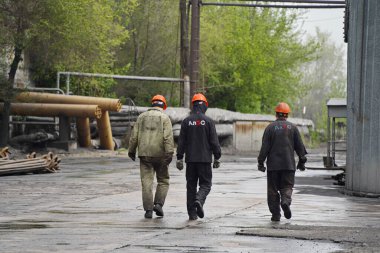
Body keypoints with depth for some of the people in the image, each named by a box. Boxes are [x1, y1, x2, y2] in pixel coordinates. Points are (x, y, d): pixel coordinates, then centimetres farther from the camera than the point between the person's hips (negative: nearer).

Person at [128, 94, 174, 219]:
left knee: (146, 182, 2)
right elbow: (168, 137, -13)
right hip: (160, 154, -2)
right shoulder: (164, 118, -1)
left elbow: (134, 136, 9)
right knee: (163, 181, 12)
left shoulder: (142, 117, 10)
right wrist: (169, 153, -17)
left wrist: (131, 151, 17)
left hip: (144, 154, 2)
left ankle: (148, 210, -3)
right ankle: (158, 204, -3)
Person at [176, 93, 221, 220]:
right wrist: (217, 158, 3)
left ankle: (192, 212, 6)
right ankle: (199, 200, -24)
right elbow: (214, 142, -5)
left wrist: (179, 158, 7)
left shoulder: (186, 121, 2)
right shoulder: (208, 121, -5)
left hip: (190, 159, 3)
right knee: (205, 184, 5)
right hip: (205, 159, -2)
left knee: (191, 185, 9)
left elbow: (181, 142, 3)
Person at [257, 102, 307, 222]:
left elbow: (265, 147, -5)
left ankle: (276, 214, 3)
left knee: (273, 189, 5)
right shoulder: (293, 127, 4)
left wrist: (260, 162, 0)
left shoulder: (270, 127, -2)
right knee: (287, 186, 7)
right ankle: (286, 201, -23)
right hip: (289, 164, 1)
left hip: (273, 165, -1)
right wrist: (302, 161, 13)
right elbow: (300, 146, 5)